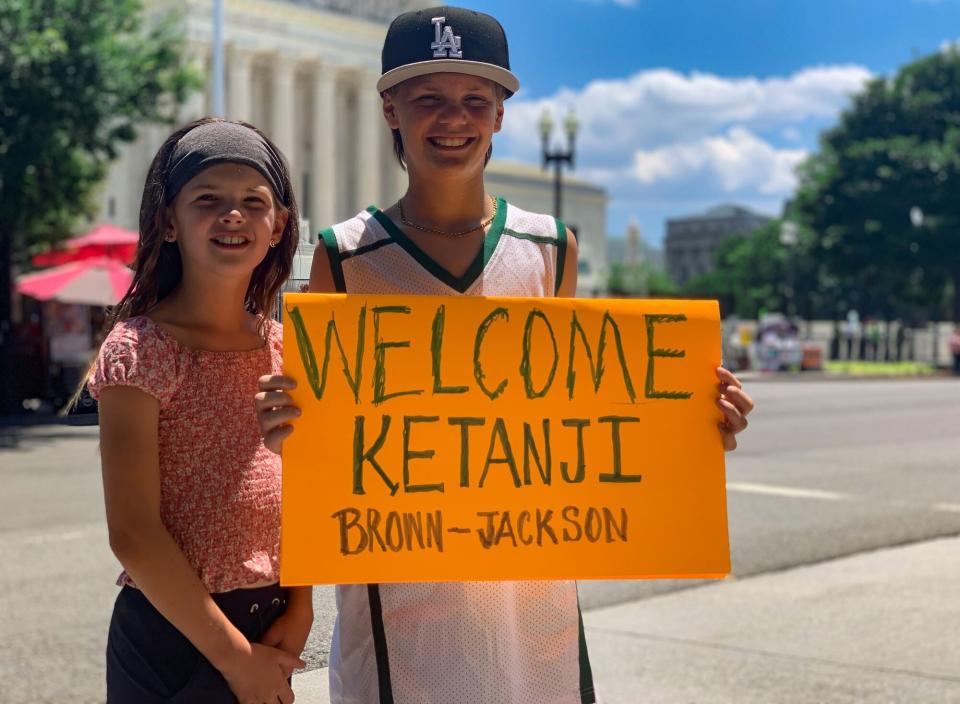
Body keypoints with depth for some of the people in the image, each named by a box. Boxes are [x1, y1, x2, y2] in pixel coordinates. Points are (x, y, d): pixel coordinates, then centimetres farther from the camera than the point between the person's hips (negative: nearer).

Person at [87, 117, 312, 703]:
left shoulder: (284, 348, 5)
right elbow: (133, 533, -15)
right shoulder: (139, 349, -12)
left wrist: (298, 614, -3)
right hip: (173, 633, -5)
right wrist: (232, 654, -14)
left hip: (268, 633, 5)